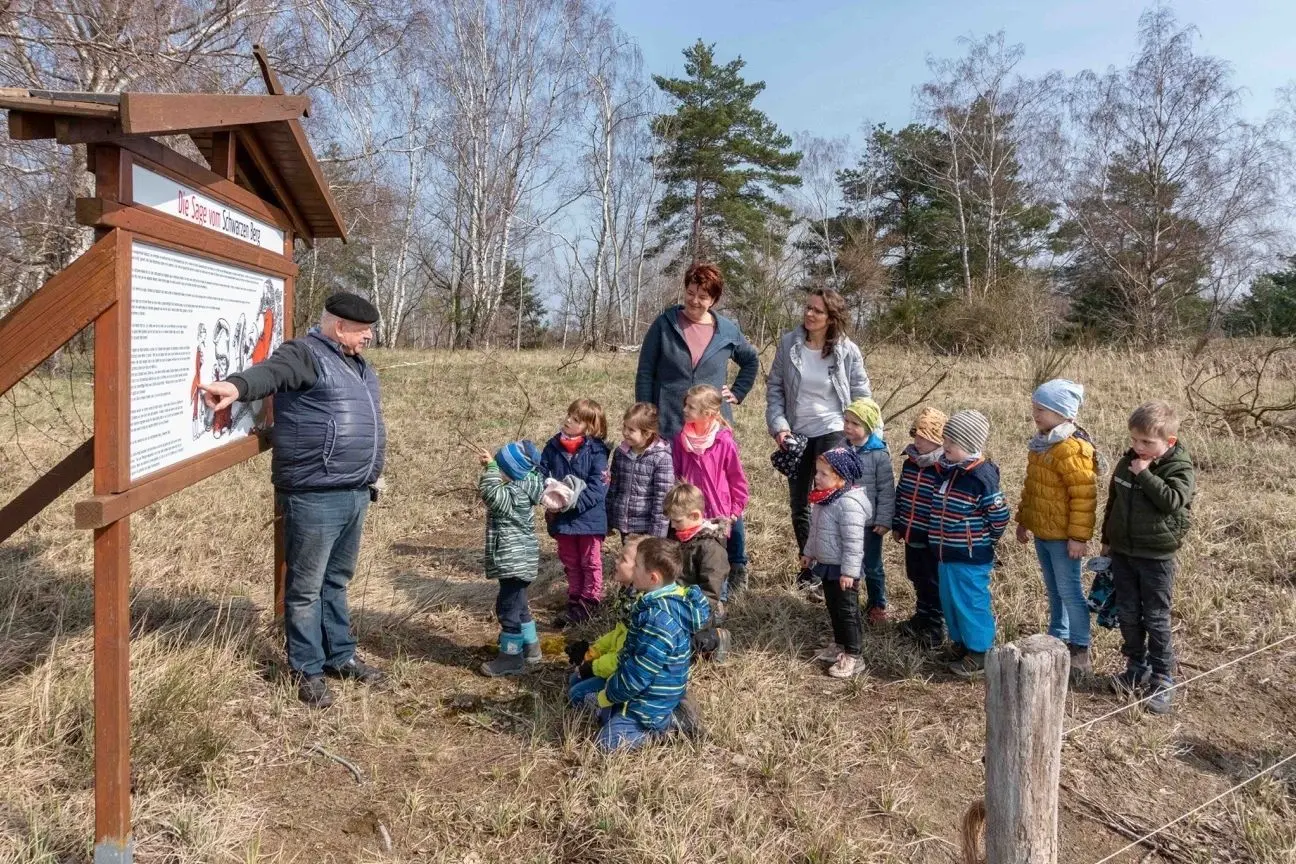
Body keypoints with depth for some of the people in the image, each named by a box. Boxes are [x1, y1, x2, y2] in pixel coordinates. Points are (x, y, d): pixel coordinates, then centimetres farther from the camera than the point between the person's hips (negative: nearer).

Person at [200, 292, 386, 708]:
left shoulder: (357, 365, 18)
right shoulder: (305, 354, -10)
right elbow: (269, 372, -31)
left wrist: (369, 477, 25)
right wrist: (237, 386, -53)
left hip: (354, 494, 9)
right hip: (315, 496, -8)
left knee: (337, 581, 20)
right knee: (306, 587, 5)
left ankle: (341, 656, 33)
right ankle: (307, 670, 17)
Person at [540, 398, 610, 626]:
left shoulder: (596, 451, -14)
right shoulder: (553, 447, -1)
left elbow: (599, 486, -19)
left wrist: (576, 502, -27)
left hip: (589, 516, -5)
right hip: (561, 517, 5)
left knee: (590, 561, 11)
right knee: (570, 561, 18)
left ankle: (589, 601, 22)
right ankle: (574, 599, 32)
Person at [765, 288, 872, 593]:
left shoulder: (848, 351, -7)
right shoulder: (789, 343, -3)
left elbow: (862, 396, -1)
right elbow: (774, 388, 2)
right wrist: (778, 425, -9)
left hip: (833, 432, -3)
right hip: (796, 434, 3)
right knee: (799, 505, 12)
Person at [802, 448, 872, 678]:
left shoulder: (849, 503, -26)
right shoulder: (823, 498, 3)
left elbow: (853, 541, -26)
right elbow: (815, 530, 18)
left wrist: (849, 571, -25)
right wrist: (809, 553, 23)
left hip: (842, 569, -9)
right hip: (826, 565, 9)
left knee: (847, 610, 2)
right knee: (833, 607, 21)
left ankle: (853, 657, 12)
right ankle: (839, 645, 37)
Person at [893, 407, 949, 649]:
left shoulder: (945, 469, -18)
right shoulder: (910, 463, 4)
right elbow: (900, 495, 13)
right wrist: (897, 525, 15)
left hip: (933, 539, -7)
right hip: (911, 535, 7)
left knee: (934, 582, 7)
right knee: (917, 578, 20)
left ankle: (936, 626, 20)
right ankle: (922, 615, 38)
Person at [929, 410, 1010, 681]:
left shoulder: (982, 476, -19)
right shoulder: (948, 470, 6)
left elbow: (1000, 516, -14)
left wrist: (983, 541, -2)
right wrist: (941, 542, 15)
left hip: (970, 557, -8)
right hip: (946, 553, 8)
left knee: (971, 603, 2)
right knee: (950, 601, 18)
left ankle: (981, 652, 17)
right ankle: (961, 642, 35)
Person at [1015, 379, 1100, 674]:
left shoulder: (1073, 449, -22)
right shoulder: (1041, 443, 8)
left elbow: (1084, 497, -22)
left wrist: (1078, 537, -21)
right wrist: (1023, 520, 19)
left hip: (1063, 536, -9)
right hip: (1042, 533, 9)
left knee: (1069, 591, 2)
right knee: (1054, 591, 20)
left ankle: (1080, 651, 14)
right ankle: (1058, 640, 33)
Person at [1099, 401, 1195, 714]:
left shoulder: (1180, 467, -12)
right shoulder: (1127, 462, 3)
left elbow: (1172, 501, -29)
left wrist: (1145, 475, -26)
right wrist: (1107, 539, 16)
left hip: (1156, 557, -5)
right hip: (1122, 552, 5)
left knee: (1156, 619, 3)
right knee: (1128, 614, 12)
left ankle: (1162, 679, 15)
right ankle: (1137, 666, 29)